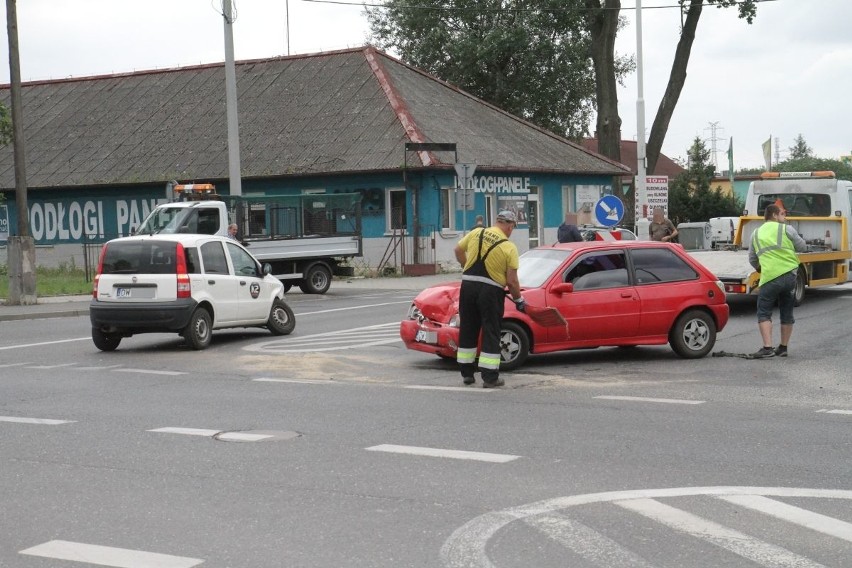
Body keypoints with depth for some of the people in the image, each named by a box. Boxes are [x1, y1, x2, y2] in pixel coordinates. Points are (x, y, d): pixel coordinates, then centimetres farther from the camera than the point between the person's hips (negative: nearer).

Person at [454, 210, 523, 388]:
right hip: (491, 291, -4)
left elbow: (458, 250, 17)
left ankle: (467, 373, 21)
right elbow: (511, 281, -8)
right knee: (491, 333, 3)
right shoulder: (509, 247, -7)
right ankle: (490, 378, 3)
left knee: (467, 329, 13)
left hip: (468, 285, 4)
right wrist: (518, 300, 7)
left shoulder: (476, 233, 3)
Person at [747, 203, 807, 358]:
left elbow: (752, 260, 17)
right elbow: (802, 247, 11)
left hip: (770, 277, -1)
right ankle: (783, 347, 20)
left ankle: (767, 348, -13)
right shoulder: (786, 229, 4)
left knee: (764, 313, 2)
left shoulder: (756, 234, 11)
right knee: (787, 312, 14)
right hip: (791, 275, 1)